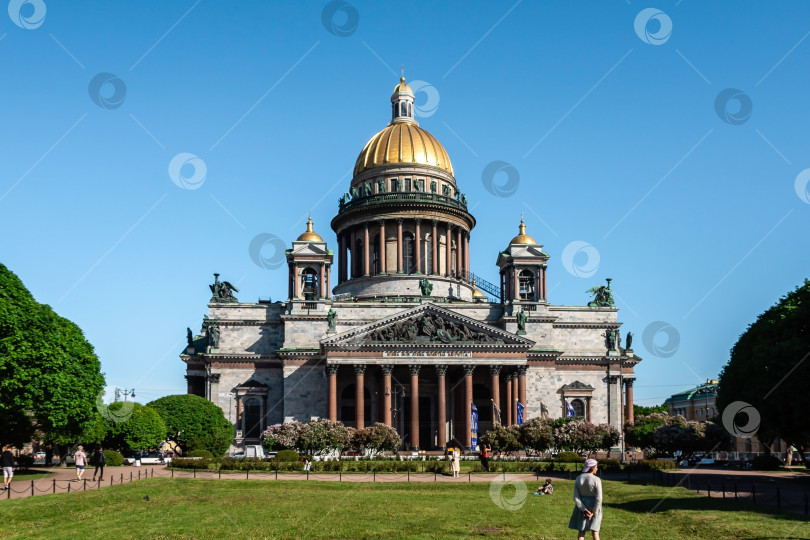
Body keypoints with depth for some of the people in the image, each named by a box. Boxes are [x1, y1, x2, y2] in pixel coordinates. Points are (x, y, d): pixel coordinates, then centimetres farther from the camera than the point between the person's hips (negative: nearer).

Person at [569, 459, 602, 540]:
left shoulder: (578, 479, -4)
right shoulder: (596, 480, -17)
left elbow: (576, 498, -9)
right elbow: (599, 498, -21)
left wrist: (584, 510, -11)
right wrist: (594, 512, -14)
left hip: (582, 507, 3)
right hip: (594, 507, -3)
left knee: (581, 531, 11)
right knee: (595, 532, 8)